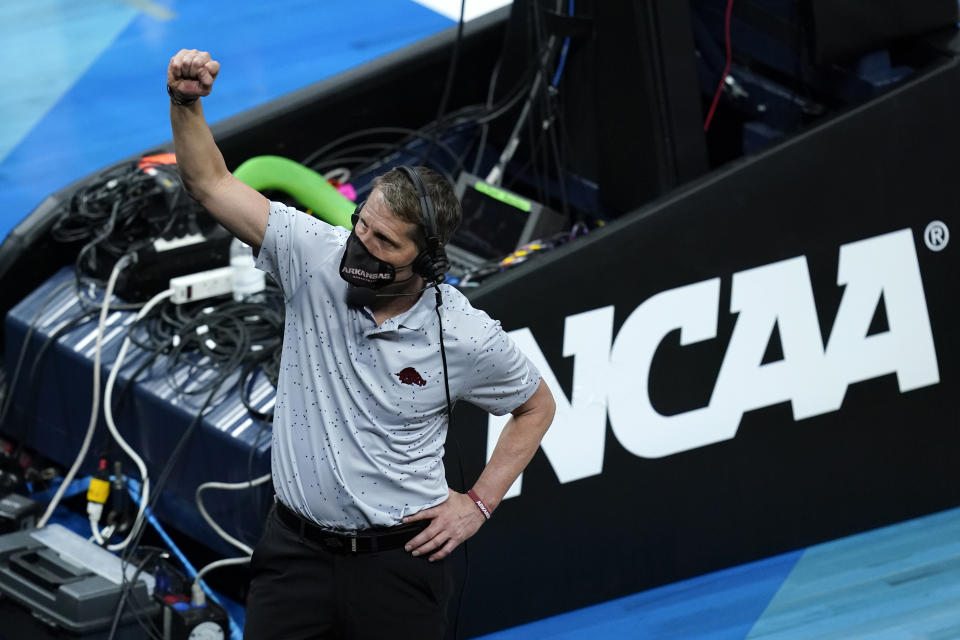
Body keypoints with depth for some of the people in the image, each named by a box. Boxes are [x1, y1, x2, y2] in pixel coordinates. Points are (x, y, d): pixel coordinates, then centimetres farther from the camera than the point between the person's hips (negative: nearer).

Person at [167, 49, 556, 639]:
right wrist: (186, 103, -26)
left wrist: (479, 503, 1)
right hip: (296, 547, 2)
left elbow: (537, 407, 6)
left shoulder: (467, 338, -12)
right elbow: (212, 183, -9)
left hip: (399, 562, -2)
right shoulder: (316, 257, -9)